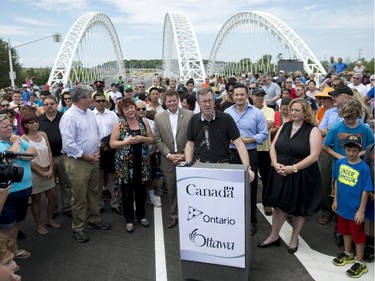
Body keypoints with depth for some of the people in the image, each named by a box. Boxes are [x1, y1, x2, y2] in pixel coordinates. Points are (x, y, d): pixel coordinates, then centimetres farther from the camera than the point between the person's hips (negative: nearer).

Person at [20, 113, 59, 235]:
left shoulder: (43, 134, 2)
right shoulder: (24, 138, -11)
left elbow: (49, 153, 2)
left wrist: (51, 170, -8)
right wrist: (41, 173, -13)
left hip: (48, 171, 5)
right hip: (34, 173, -5)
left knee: (53, 197, 10)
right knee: (36, 199, 8)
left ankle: (50, 219, 31)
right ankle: (39, 225, 23)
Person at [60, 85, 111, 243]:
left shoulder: (90, 113, 7)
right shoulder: (69, 117, -18)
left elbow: (97, 133, 16)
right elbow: (68, 144, -22)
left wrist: (97, 151, 2)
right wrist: (86, 156, -16)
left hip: (93, 159, 8)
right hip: (78, 162, -7)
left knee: (94, 192, 18)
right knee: (79, 196, 3)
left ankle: (94, 220, 35)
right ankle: (78, 228, 18)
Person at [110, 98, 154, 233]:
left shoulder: (143, 121, 4)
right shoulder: (119, 123, -4)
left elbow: (151, 139, 7)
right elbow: (112, 144, -6)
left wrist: (142, 139, -13)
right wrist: (127, 141, -20)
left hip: (141, 162, 3)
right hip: (125, 163, -2)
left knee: (141, 190, 13)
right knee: (127, 192, 6)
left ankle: (141, 215, 32)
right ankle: (129, 219, 22)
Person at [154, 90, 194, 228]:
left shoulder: (190, 115, -3)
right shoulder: (159, 117, 3)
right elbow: (158, 139, 2)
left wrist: (185, 155, -10)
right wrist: (169, 155, -7)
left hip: (186, 158, -2)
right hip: (168, 160, 2)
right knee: (171, 190, 11)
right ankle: (174, 215, 27)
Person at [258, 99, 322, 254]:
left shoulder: (313, 131, -8)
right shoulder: (284, 126, 7)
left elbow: (314, 156, -16)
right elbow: (273, 147, 7)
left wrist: (293, 168, -21)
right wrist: (275, 164, -10)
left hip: (302, 176, -4)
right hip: (281, 174, 4)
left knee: (298, 209, 12)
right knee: (279, 205, 12)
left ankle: (294, 238, 32)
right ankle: (274, 236, 29)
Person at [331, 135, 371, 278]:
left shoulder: (364, 168, -19)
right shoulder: (340, 163, -6)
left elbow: (365, 191, -15)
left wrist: (361, 210, -13)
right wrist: (335, 200, 9)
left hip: (355, 210, -5)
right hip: (342, 206, 5)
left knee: (358, 237, 10)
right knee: (345, 231, 23)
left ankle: (360, 263, 28)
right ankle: (347, 254, 44)